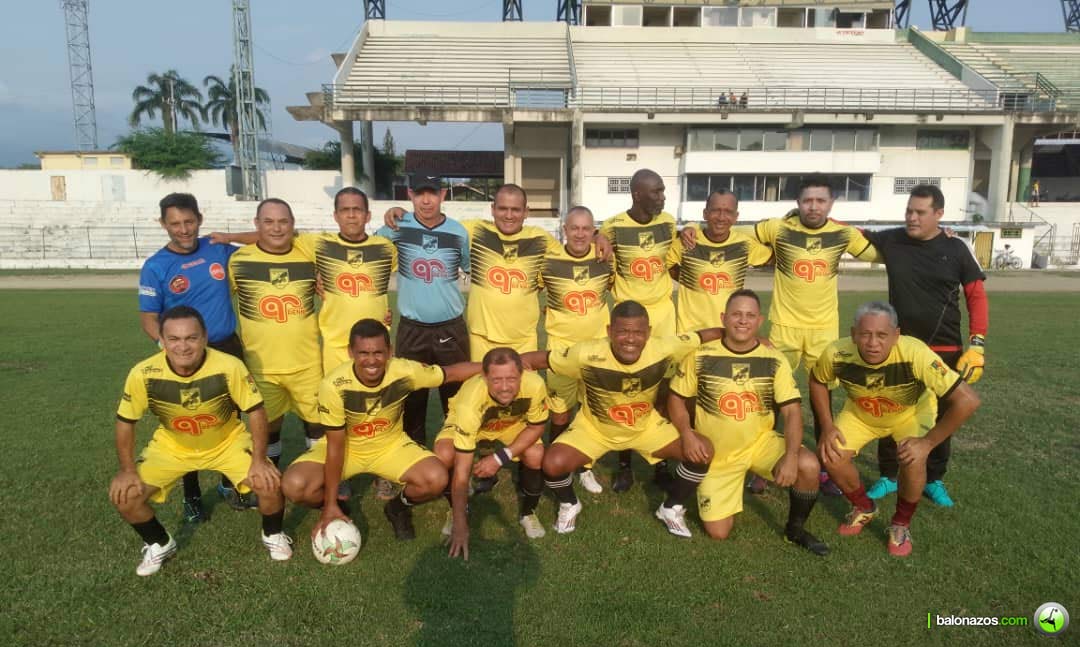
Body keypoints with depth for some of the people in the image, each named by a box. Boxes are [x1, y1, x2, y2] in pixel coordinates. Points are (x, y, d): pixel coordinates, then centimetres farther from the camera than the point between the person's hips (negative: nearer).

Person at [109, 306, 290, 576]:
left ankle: (273, 535, 12)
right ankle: (159, 544, 18)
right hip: (171, 446, 2)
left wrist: (259, 460, -21)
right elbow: (125, 421, -8)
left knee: (270, 483, -22)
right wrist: (127, 470, -10)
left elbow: (255, 410, -18)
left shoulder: (229, 367, -31)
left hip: (229, 442, -2)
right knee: (124, 494, -13)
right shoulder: (143, 374, -25)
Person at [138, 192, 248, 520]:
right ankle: (192, 495, 25)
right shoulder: (155, 267, -9)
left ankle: (229, 483, 32)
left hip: (228, 348, 3)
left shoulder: (219, 249, -1)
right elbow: (148, 317, -8)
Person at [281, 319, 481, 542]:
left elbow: (451, 372, -9)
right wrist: (330, 505, -19)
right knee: (294, 486, -27)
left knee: (436, 480, -24)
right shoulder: (333, 386, -31)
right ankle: (335, 507, 9)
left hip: (391, 445, 1)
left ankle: (398, 507, 11)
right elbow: (335, 445, -22)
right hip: (344, 447, -1)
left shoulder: (404, 371, -27)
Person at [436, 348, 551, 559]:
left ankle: (527, 512, 5)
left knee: (536, 456, -26)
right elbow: (462, 471, -38)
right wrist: (460, 526, -35)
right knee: (444, 456, -28)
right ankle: (457, 511, 3)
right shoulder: (471, 400, -42)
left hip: (514, 424, 1)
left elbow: (536, 426, -16)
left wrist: (501, 457, -28)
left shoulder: (535, 385, -38)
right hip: (469, 423, -1)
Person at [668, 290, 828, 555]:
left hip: (761, 442, 1)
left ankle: (795, 529, 1)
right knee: (718, 532, -4)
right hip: (716, 453, -1)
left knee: (808, 466, -28)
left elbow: (792, 411, -12)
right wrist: (687, 435, -20)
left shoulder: (775, 361, -9)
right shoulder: (700, 355, -12)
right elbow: (676, 399, -2)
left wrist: (791, 455, -29)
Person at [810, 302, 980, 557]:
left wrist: (928, 442, -32)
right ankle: (864, 508, 16)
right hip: (860, 412, 2)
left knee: (913, 459, -28)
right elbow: (817, 381, -7)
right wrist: (827, 426, -14)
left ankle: (901, 525, 2)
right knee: (830, 455, -15)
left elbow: (968, 400, -36)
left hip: (910, 412, -2)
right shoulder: (837, 354, -32)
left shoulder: (915, 355, -41)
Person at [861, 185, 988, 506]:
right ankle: (888, 477, 25)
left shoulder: (956, 249, -5)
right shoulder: (891, 240, -3)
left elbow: (977, 297, -2)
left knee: (940, 417, 10)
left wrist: (977, 344, -8)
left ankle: (934, 481, 28)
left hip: (945, 351, -1)